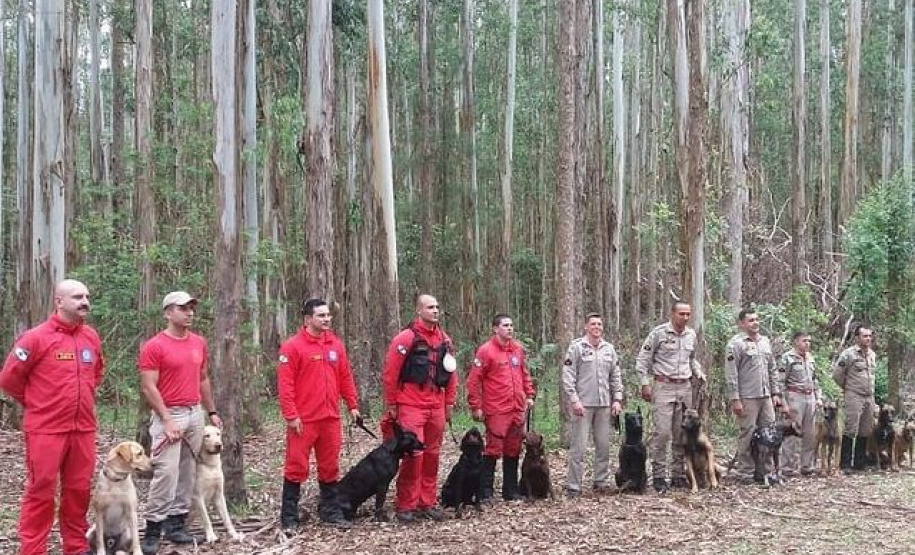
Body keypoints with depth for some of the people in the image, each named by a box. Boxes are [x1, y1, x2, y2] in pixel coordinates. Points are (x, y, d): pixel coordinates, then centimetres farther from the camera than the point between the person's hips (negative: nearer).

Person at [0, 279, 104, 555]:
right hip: (46, 430, -5)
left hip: (83, 429, 5)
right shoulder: (37, 337, -10)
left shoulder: (92, 337, 7)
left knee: (79, 490, 11)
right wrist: (36, 403, 3)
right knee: (41, 491, 0)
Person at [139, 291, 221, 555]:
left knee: (188, 472, 8)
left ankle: (176, 523, 16)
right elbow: (148, 387, -13)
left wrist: (211, 411, 17)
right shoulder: (154, 346, -10)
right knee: (166, 472, -12)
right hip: (169, 415, -6)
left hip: (195, 414, 6)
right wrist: (167, 420, -17)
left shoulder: (199, 343, 10)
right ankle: (152, 529, -5)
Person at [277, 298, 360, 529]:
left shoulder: (335, 344, 10)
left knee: (330, 466, 11)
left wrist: (352, 405, 11)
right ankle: (289, 516, 8)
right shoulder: (293, 346, -8)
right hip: (303, 420, -5)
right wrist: (291, 415, -14)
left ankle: (330, 511, 22)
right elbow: (285, 384, -11)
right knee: (297, 467, 0)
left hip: (330, 418, 5)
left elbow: (345, 377, 16)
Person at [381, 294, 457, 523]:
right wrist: (391, 404, -6)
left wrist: (449, 403, 13)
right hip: (411, 407, -6)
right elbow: (390, 373, -8)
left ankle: (427, 503, 18)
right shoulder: (407, 338, -8)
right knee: (413, 454, -9)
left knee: (432, 455, 9)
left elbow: (451, 373, 17)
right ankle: (406, 506, 1)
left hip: (436, 407, 6)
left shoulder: (444, 339, 12)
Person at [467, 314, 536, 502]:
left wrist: (529, 395, 13)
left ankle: (511, 491, 20)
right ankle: (485, 492, 3)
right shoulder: (486, 350, -9)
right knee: (493, 450, -4)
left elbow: (525, 374, 23)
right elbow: (474, 380, -9)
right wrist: (476, 407, -11)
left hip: (517, 409, 6)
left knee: (513, 451, 11)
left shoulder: (518, 349, 11)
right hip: (496, 411, -6)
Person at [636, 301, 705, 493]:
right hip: (663, 387, -5)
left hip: (685, 388, 6)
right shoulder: (658, 333, -8)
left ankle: (679, 475, 16)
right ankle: (658, 476, -2)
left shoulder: (692, 335, 10)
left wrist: (699, 373, 7)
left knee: (682, 434, 7)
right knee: (662, 432, -10)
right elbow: (643, 359, -4)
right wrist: (645, 384, -9)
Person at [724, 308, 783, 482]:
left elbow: (772, 370, 20)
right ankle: (745, 471, 6)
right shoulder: (736, 344, -8)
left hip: (766, 396, 7)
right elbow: (731, 375, -11)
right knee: (748, 435, -2)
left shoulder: (765, 341, 15)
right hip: (747, 397, -7)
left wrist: (775, 393, 14)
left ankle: (766, 469, 17)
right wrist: (734, 399, -15)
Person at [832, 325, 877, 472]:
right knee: (851, 431, -8)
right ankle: (845, 464, -3)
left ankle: (859, 463, 17)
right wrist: (847, 388, 4)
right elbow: (837, 374, -6)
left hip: (870, 397, 7)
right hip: (854, 397, -7)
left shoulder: (872, 354, 13)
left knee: (866, 431, 9)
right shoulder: (849, 354, -9)